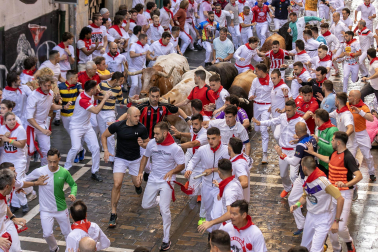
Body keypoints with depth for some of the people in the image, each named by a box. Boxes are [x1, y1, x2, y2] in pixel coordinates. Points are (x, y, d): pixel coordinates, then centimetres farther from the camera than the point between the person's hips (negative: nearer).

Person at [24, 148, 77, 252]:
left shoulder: (64, 172, -10)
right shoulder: (39, 171, -15)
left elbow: (73, 184, 4)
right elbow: (26, 180, 2)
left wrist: (73, 193, -15)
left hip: (61, 208, 2)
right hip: (46, 210, -2)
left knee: (67, 233, 14)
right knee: (47, 234, -11)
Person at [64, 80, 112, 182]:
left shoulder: (90, 95, -1)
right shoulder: (82, 99, -27)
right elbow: (96, 111, -31)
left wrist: (105, 96, 7)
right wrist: (105, 98, -26)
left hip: (87, 127, 8)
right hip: (76, 127, -8)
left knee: (95, 147, -2)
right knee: (76, 148, -23)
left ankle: (95, 172, 9)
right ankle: (65, 170, -4)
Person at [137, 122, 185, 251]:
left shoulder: (175, 148, -19)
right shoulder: (151, 143, -7)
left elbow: (182, 165, -10)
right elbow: (145, 157, 10)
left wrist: (172, 171, -29)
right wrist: (140, 172, 2)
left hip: (166, 181, -5)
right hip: (153, 179, 5)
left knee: (164, 210, -11)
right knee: (146, 205, 10)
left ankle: (166, 240, 1)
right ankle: (160, 200, 45)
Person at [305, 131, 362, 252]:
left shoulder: (348, 157, -21)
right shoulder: (335, 153, 6)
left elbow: (359, 176, -30)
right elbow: (328, 160, 32)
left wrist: (346, 184, -47)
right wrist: (313, 153, 37)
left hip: (344, 194, -8)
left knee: (341, 227, -12)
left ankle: (348, 242, 21)